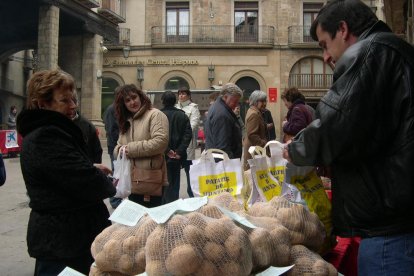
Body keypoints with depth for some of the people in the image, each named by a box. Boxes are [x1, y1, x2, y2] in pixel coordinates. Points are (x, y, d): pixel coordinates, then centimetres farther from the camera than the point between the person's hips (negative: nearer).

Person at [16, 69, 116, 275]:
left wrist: (90, 169, 9)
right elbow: (88, 184, -28)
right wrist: (109, 184, -6)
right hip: (63, 239, -11)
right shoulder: (48, 137, -23)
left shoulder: (41, 133, 13)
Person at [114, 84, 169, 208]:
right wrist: (119, 150, -4)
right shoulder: (126, 121, 18)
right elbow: (119, 146, 22)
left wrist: (131, 149, -15)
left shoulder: (155, 115, -9)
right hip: (132, 182, 8)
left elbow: (160, 142, -22)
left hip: (150, 183, -8)